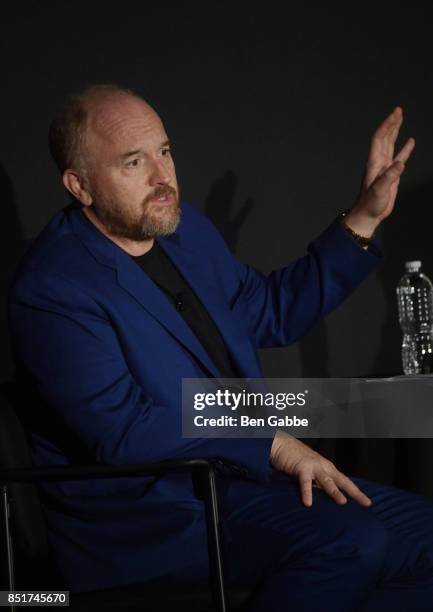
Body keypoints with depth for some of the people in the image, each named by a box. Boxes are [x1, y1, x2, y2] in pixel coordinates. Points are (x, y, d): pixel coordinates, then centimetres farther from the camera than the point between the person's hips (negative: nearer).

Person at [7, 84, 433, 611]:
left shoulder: (183, 226, 9)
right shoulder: (51, 289, -17)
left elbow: (271, 312, 21)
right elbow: (122, 429, -23)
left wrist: (363, 219, 13)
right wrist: (271, 442, -21)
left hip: (236, 469, 8)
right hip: (136, 514, -8)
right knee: (350, 543, -27)